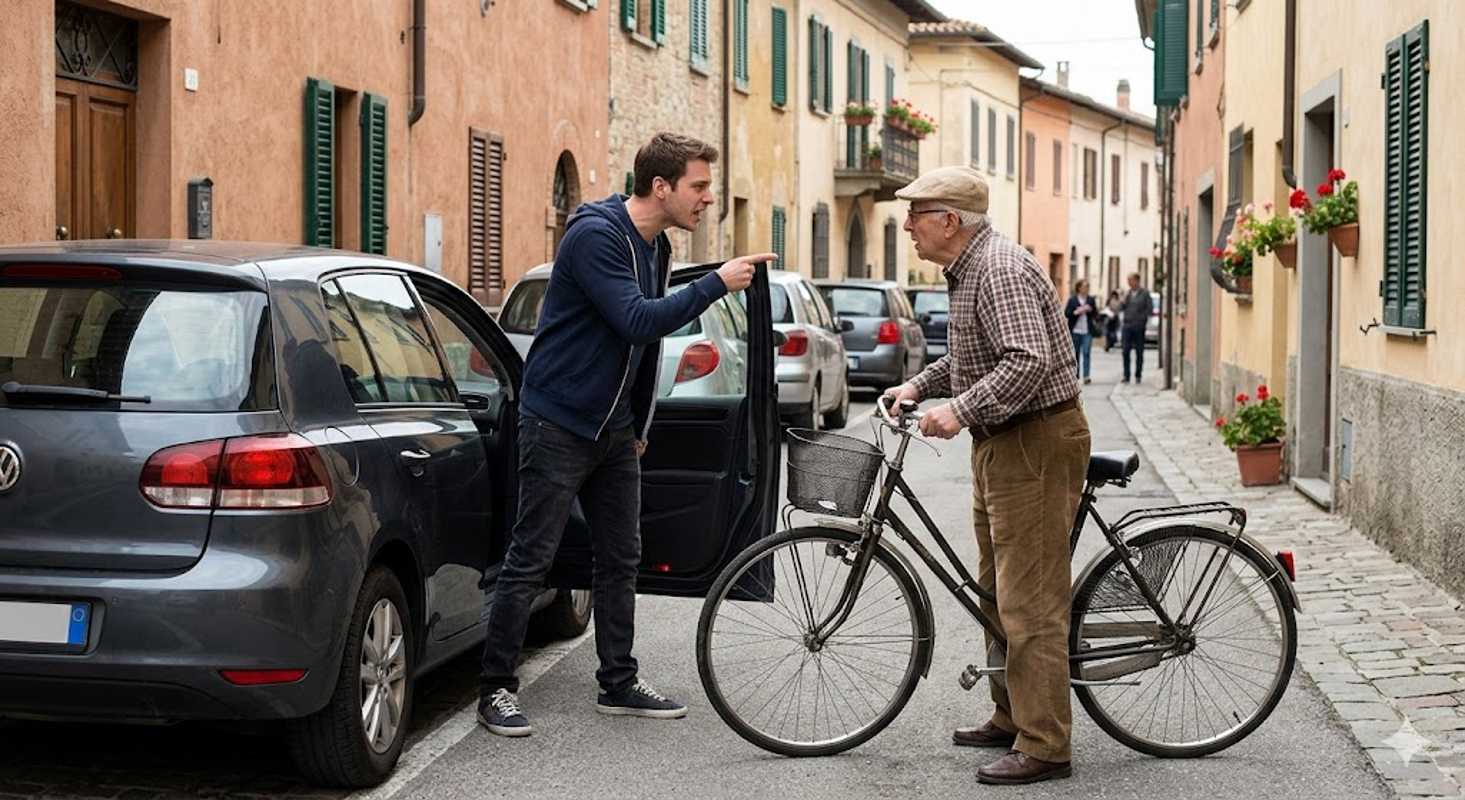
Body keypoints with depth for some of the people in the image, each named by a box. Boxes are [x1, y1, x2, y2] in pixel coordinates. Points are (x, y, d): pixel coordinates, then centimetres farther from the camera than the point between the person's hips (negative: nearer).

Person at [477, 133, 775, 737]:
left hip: (614, 431, 9)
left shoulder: (656, 246, 9)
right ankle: (496, 690, 5)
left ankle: (619, 684, 20)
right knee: (529, 562, -4)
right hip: (558, 425, -9)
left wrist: (639, 425, 21)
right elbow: (636, 321, -28)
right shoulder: (594, 235, -18)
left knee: (621, 560, 11)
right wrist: (717, 284, -25)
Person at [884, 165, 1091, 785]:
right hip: (1001, 443, 11)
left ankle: (1043, 746, -6)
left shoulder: (1000, 270, -20)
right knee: (996, 591, 18)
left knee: (1030, 599, -10)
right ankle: (1011, 718, 29)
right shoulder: (967, 269, 14)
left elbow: (1030, 361, -30)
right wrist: (918, 385, 13)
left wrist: (961, 410, -30)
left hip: (1036, 443, -11)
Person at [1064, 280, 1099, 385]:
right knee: (1076, 353, 9)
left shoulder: (1090, 300, 7)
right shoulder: (1072, 300, 1)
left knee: (1086, 352, -10)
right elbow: (1066, 313, -3)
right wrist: (1076, 312, -17)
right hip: (1075, 330, 0)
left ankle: (1086, 376, -14)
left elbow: (1095, 313, 11)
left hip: (1087, 331, 0)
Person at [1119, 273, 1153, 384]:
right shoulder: (1127, 293, 11)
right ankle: (1126, 375, 1)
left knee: (1139, 352, 3)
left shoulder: (1145, 293, 0)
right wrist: (1123, 302, -5)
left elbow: (1150, 308, -3)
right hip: (1127, 325, 3)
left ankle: (1138, 376, 10)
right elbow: (1120, 309, 13)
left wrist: (1142, 317, -10)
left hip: (1139, 326, -3)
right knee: (1126, 351, -3)